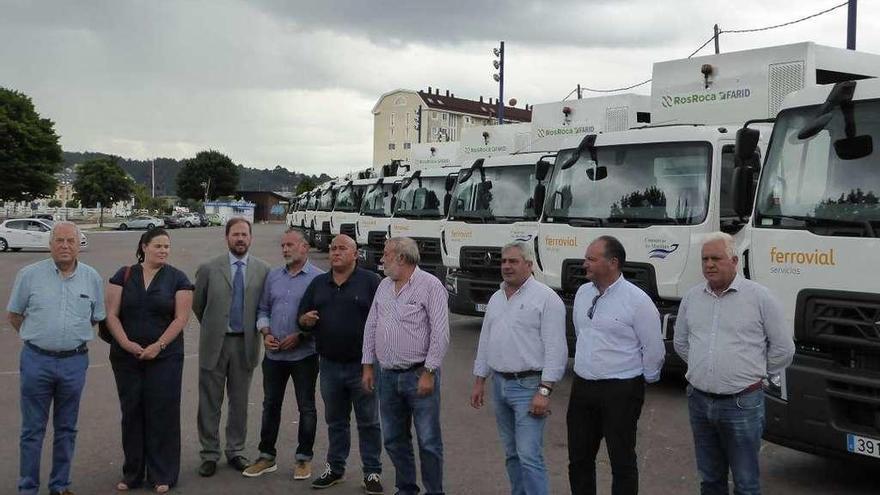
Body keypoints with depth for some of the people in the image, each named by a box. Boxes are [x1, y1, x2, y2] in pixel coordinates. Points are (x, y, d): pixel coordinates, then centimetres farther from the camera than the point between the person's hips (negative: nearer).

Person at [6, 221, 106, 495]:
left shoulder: (92, 278, 2)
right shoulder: (29, 275, -4)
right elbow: (14, 315, 6)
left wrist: (74, 338, 10)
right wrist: (37, 338, 7)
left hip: (75, 362, 2)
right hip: (36, 360, -2)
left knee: (66, 428, 13)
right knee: (32, 429, 6)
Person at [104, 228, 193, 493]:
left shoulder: (177, 278, 0)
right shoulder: (124, 275, 4)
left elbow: (181, 318, -5)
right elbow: (111, 314, 0)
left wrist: (158, 346, -14)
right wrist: (126, 343, -14)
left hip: (165, 357, -2)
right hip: (126, 357, 2)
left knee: (162, 413, 1)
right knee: (131, 413, 8)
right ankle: (132, 474, 20)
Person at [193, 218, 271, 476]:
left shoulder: (263, 270, 0)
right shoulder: (209, 269, -2)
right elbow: (197, 305, 9)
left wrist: (259, 329, 7)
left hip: (245, 343, 1)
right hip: (215, 343, -1)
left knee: (239, 402, 12)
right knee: (210, 402, 6)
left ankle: (235, 451, 24)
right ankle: (210, 454, 17)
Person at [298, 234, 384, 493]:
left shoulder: (370, 281, -4)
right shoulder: (318, 283, 11)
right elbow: (302, 317, 16)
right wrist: (305, 320, -8)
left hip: (362, 365, -4)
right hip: (330, 365, 5)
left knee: (368, 422, 4)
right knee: (335, 421, 16)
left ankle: (372, 473, 14)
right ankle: (335, 469, 28)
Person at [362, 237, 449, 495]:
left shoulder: (430, 285, -9)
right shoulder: (384, 286, 12)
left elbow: (440, 333, -13)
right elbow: (371, 326, 16)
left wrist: (429, 372, -16)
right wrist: (368, 365, 11)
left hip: (419, 375, -7)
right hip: (387, 376, 7)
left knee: (428, 441, -1)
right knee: (394, 439, 14)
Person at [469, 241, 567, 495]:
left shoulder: (546, 298, -10)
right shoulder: (496, 298, 13)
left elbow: (556, 349, -14)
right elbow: (485, 342, 20)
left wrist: (544, 391, -19)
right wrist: (479, 381, 16)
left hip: (528, 386, -7)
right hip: (499, 384, 7)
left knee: (529, 455, -11)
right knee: (512, 453, 15)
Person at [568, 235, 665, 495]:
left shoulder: (637, 300, -14)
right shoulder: (582, 293, 5)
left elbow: (654, 349, -8)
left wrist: (643, 380, 2)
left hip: (620, 392, -6)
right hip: (582, 386, 6)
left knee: (622, 461, 3)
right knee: (579, 458, 13)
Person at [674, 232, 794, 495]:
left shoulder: (760, 297, -6)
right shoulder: (691, 297, 7)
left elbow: (783, 348, 0)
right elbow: (680, 342, 21)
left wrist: (759, 374, 5)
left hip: (742, 403, -4)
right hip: (698, 401, 4)